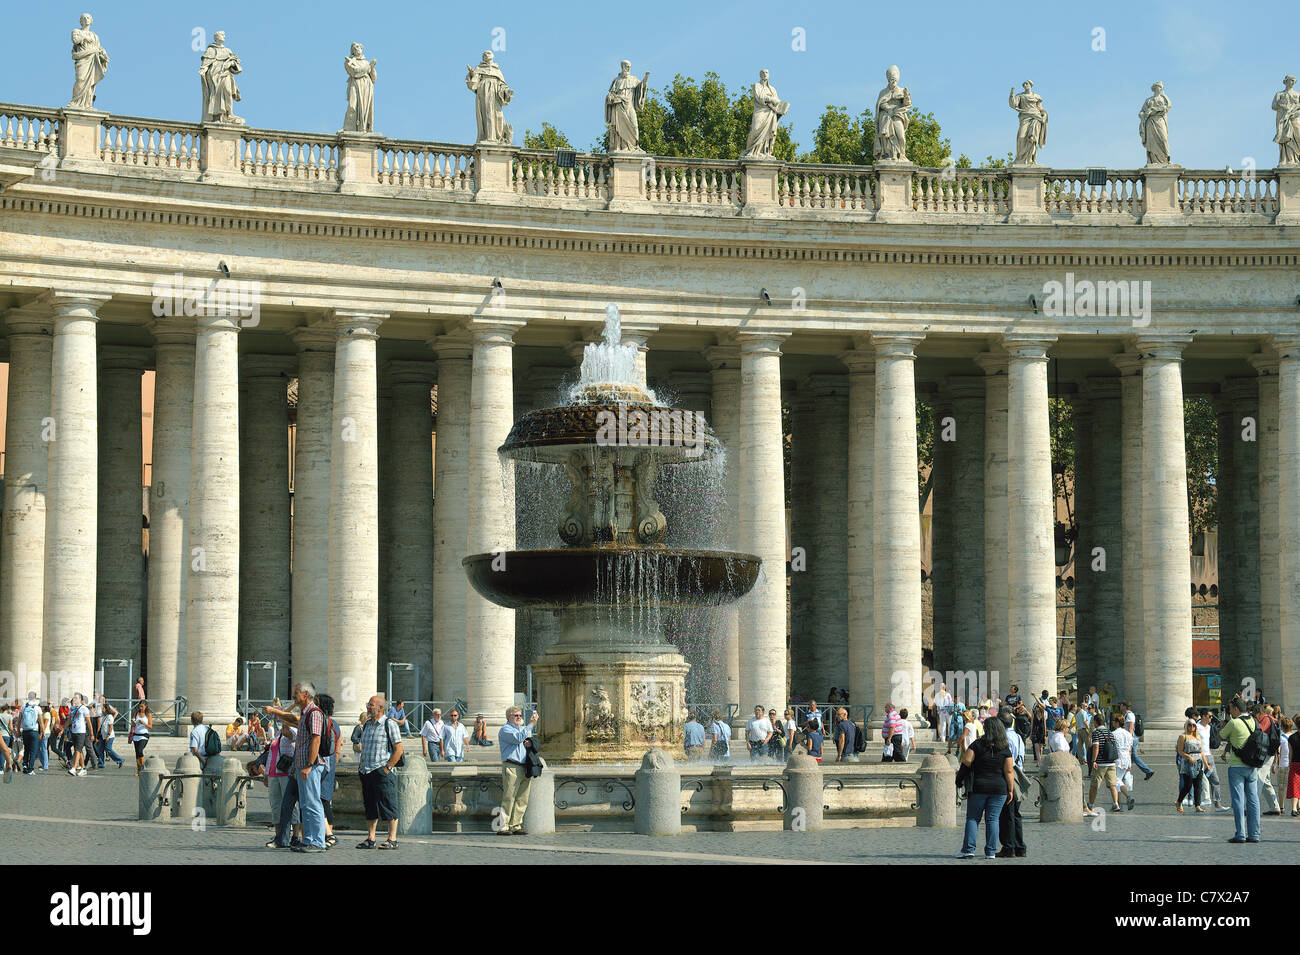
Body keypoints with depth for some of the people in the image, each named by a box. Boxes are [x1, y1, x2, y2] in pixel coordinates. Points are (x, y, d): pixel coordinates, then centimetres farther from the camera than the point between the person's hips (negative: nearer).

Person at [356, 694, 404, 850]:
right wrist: (361, 767, 14)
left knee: (388, 806, -5)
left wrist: (387, 768, -14)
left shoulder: (389, 724, -7)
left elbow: (398, 749, -10)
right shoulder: (367, 725, 16)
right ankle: (370, 839, 13)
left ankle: (392, 840, -2)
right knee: (370, 806, 9)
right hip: (366, 772, 7)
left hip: (382, 771, -7)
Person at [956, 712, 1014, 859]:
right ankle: (991, 851, 2)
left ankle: (968, 849, -3)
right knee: (992, 819, 5)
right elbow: (1009, 772, -3)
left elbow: (966, 760, -12)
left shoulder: (978, 744, -4)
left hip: (978, 786, -2)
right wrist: (1011, 790, 2)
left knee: (972, 818, 5)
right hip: (999, 788, 2)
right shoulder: (1005, 749, 1)